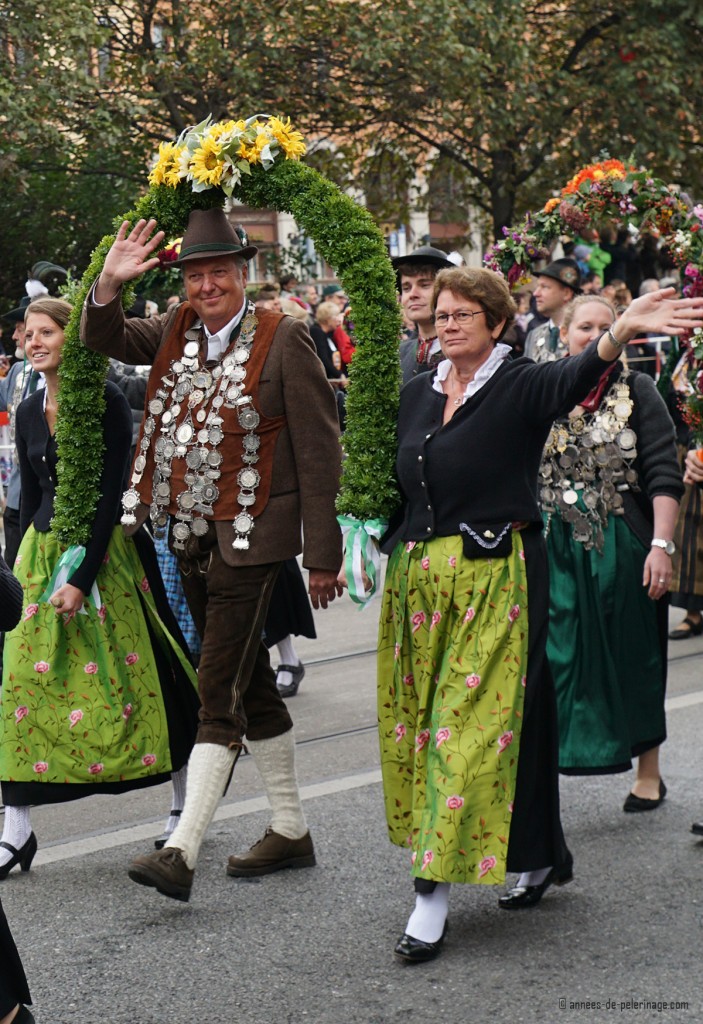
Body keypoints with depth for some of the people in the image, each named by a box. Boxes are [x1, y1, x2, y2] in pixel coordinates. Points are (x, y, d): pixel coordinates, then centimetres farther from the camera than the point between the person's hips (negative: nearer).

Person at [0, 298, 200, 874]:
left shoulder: (106, 403, -10)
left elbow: (110, 495, -15)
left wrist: (82, 578, -19)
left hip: (104, 553, -6)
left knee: (132, 678, 1)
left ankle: (188, 805, 19)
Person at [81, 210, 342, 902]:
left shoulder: (282, 340, -9)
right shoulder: (177, 332, 9)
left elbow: (319, 449, -9)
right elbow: (104, 341, 8)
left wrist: (322, 554, -11)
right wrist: (109, 285, -12)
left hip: (251, 538, -7)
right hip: (189, 535, 7)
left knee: (220, 691, -10)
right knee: (250, 686, 15)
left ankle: (182, 852, -13)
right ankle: (290, 831, 26)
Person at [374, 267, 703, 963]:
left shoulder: (520, 386, -6)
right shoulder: (417, 394, 12)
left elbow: (574, 378, -27)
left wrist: (620, 333, -47)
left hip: (493, 577, -7)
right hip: (418, 577, 7)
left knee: (472, 726, -9)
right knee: (414, 722, 10)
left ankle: (434, 892, -8)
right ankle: (539, 857, 24)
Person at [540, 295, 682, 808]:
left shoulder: (637, 391, -2)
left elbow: (665, 476, -6)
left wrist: (661, 545, -15)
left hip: (625, 548, -1)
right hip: (559, 548, 1)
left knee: (633, 659, 9)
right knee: (554, 659, -2)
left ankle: (649, 770, 23)